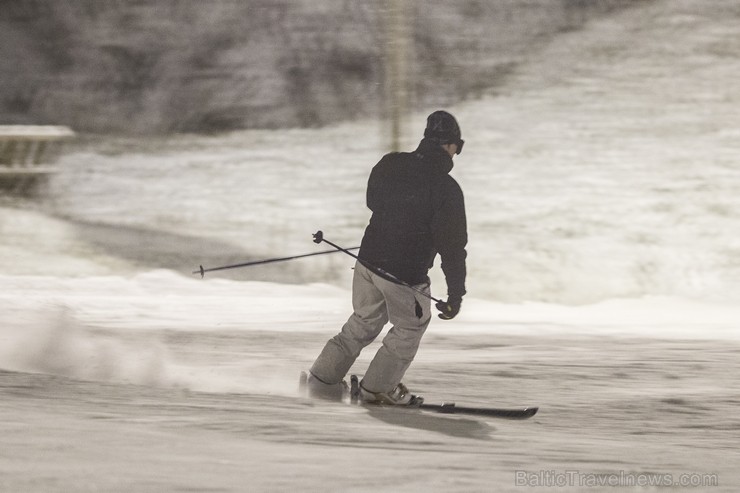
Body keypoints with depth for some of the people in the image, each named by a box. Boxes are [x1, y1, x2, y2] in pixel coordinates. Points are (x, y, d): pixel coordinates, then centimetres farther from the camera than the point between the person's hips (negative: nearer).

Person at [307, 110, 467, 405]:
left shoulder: (389, 165, -1)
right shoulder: (446, 189, -18)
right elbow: (452, 245, -15)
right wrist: (456, 294, -8)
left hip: (369, 259, 6)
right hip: (405, 276, -6)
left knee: (363, 322, 24)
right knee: (410, 328, 19)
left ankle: (323, 378, 24)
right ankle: (377, 387, 22)